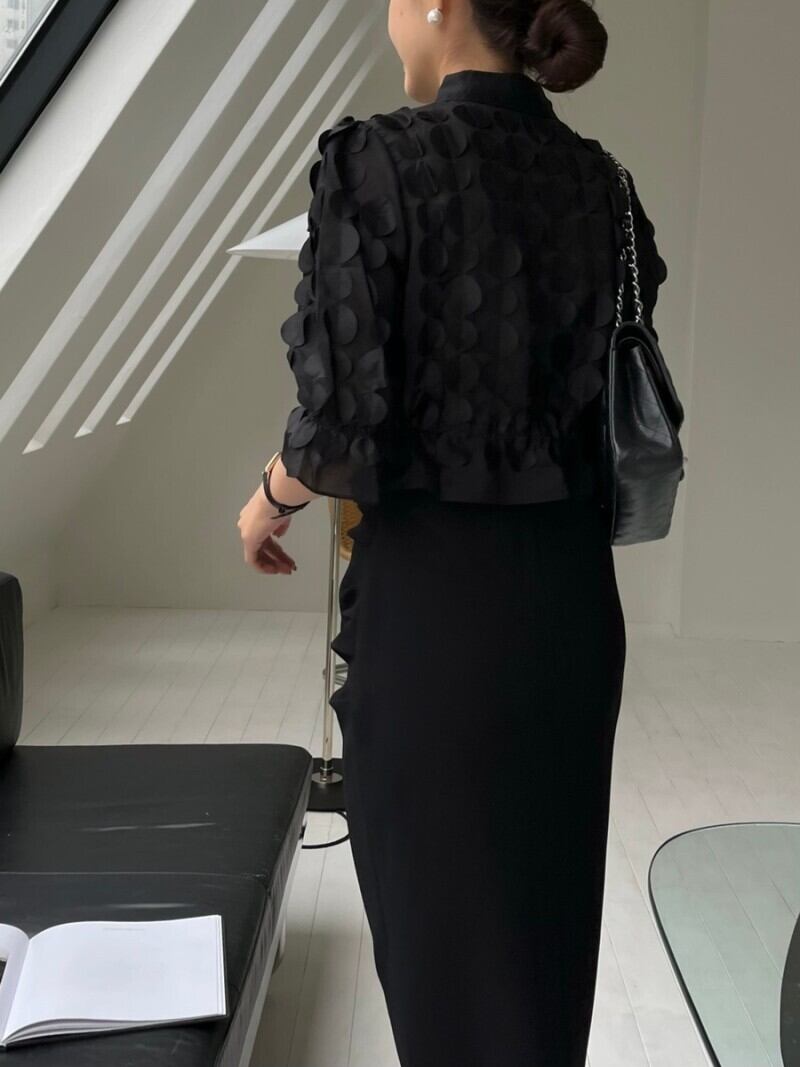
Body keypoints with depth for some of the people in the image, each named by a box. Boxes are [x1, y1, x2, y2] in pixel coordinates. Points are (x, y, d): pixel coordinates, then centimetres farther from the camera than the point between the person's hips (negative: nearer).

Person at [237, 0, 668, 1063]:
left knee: (442, 905, 10)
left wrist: (268, 504, 3)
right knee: (548, 892, 20)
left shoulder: (381, 159, -13)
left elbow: (342, 415, -17)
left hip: (434, 591, -6)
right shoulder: (601, 181, 4)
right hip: (572, 587, 6)